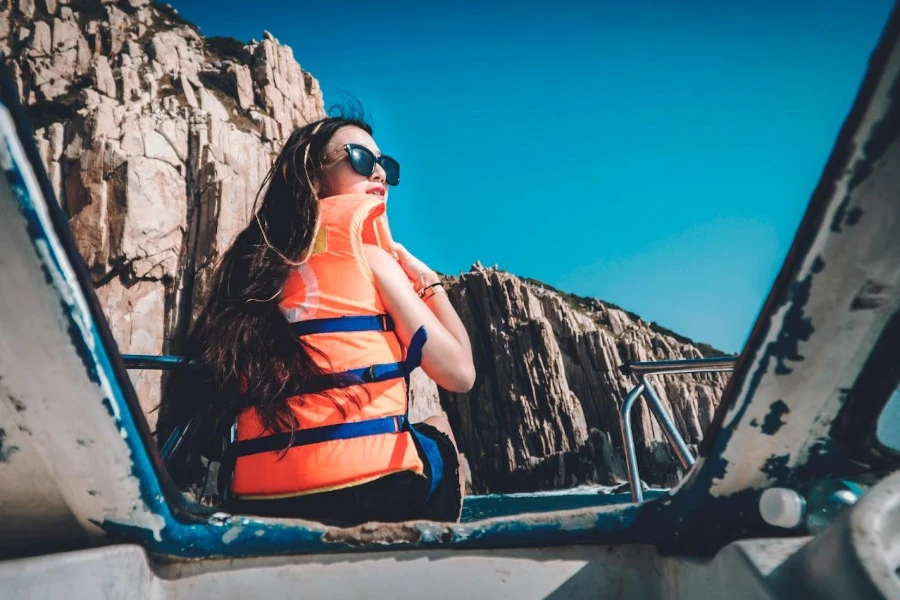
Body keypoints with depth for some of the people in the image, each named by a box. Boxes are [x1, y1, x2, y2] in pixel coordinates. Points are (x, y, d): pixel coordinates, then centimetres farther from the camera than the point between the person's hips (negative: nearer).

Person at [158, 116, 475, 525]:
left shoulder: (258, 258, 15)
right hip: (369, 492, -6)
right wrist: (426, 277, 9)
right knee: (437, 430, 26)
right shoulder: (359, 235, -3)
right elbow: (459, 371, -4)